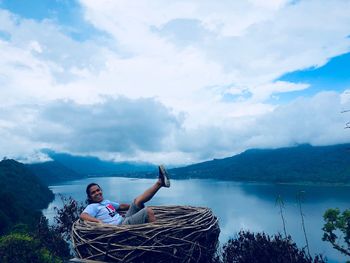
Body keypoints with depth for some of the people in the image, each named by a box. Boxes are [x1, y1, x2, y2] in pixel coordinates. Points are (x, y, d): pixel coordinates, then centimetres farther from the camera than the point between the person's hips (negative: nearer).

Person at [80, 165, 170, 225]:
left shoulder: (107, 202, 24)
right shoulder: (92, 206, -1)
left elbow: (121, 206, 33)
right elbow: (82, 215, -20)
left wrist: (135, 206, 30)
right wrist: (98, 221, -34)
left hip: (125, 220, 8)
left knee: (138, 200, -6)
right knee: (148, 211, -20)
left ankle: (160, 182, -6)